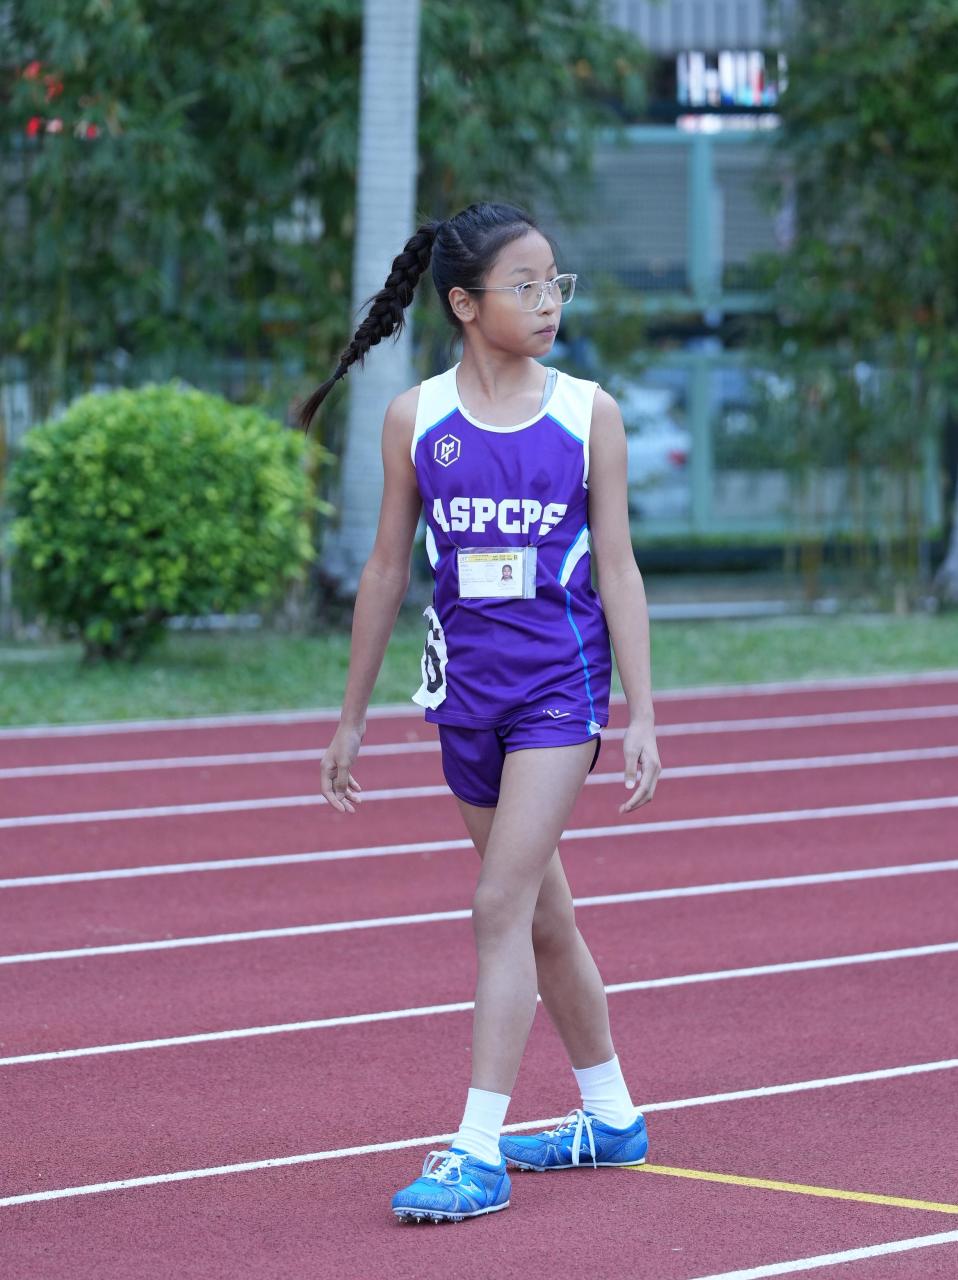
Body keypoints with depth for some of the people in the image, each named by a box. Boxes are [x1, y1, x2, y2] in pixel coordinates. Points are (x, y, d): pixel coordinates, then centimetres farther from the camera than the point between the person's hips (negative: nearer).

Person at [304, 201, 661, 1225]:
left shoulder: (589, 414, -3)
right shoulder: (414, 418, 1)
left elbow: (618, 568, -1)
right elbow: (387, 569, 8)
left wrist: (641, 714, -5)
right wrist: (352, 717, 10)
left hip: (561, 679, -3)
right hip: (465, 679, 3)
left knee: (504, 904, -12)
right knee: (541, 912, 13)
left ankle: (478, 1152, -11)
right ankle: (610, 1115, 29)